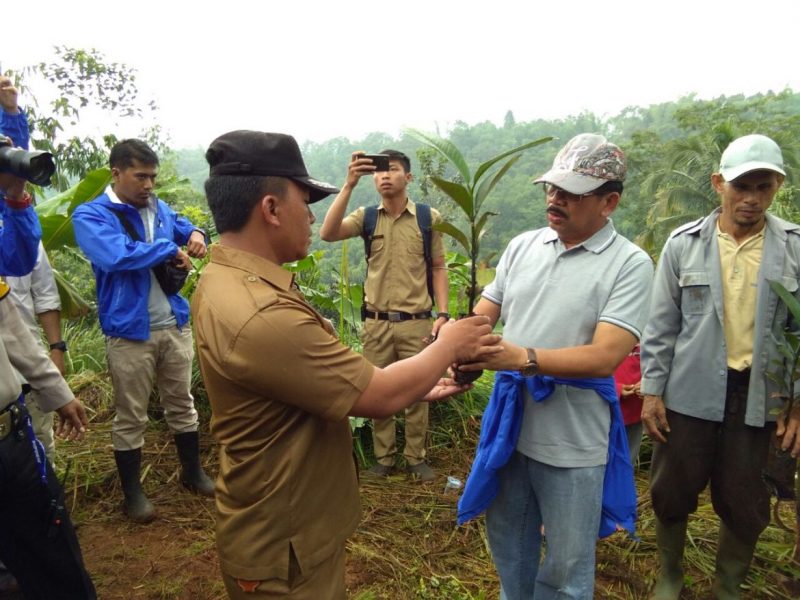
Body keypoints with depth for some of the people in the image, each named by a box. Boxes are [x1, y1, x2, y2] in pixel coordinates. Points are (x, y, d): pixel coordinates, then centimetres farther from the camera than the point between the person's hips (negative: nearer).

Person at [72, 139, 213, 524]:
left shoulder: (159, 209, 9)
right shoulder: (90, 216, -9)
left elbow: (184, 229, 26)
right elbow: (116, 256, -27)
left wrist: (195, 235, 0)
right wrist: (172, 250, -17)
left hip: (175, 326, 5)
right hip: (130, 333, -5)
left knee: (181, 403, 17)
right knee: (131, 416, 8)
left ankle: (192, 472, 35)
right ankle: (132, 491, 26)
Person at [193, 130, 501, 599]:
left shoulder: (225, 280, -1)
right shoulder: (261, 317, -35)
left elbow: (336, 379, 4)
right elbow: (381, 397, -25)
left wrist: (414, 388, 5)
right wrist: (448, 346, -8)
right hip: (285, 549, -9)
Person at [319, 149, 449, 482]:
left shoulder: (428, 217, 1)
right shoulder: (366, 217, 2)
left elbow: (438, 268, 4)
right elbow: (328, 233, -16)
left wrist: (443, 313, -5)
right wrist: (349, 185, -20)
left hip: (416, 322, -1)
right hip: (376, 323, 1)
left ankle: (416, 457, 28)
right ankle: (383, 457, 30)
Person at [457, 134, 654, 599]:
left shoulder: (630, 264, -13)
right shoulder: (522, 246, 3)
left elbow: (605, 356, -22)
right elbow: (483, 314, 4)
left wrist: (522, 358, -33)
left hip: (573, 442, -4)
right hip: (509, 425, 5)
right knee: (507, 542, 25)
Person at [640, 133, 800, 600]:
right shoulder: (684, 243, -2)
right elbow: (661, 325, 0)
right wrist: (652, 390, -2)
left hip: (760, 396, 1)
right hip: (689, 393, 0)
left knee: (746, 504, 14)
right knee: (673, 492, 12)